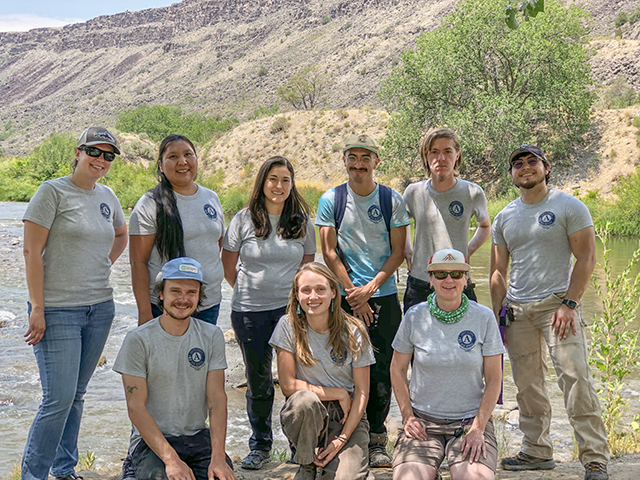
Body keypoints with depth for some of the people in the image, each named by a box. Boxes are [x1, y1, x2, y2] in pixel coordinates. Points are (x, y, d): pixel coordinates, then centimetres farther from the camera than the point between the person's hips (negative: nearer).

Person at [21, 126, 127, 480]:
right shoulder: (53, 191, -7)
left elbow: (121, 234, 31)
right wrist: (37, 309, -14)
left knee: (76, 394, 13)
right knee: (59, 398, -8)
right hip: (57, 310, -6)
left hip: (100, 309, 6)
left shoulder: (107, 196, 11)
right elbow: (32, 251, -11)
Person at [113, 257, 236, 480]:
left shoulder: (212, 336, 4)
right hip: (151, 440, -3)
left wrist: (218, 457, -17)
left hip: (198, 437, 3)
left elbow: (217, 398, -3)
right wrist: (171, 460, -22)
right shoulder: (138, 340, -7)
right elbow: (136, 408, -11)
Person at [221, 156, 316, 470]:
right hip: (250, 313, 0)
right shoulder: (244, 219, 1)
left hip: (291, 309, 1)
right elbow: (228, 267, 7)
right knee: (258, 380, 7)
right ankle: (260, 445, 24)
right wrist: (248, 292, 8)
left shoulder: (302, 221, 7)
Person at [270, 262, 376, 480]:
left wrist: (342, 439, -13)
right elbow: (288, 386, -9)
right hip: (306, 414, 0)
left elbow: (361, 392, -3)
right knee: (304, 400, -36)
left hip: (347, 416, 0)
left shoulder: (353, 331, -5)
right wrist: (339, 394, -12)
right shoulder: (289, 326, -7)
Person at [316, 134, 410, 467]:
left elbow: (398, 252, 2)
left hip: (383, 296, 1)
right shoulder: (331, 200, 3)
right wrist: (353, 294, -6)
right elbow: (330, 252, 1)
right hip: (345, 297, 0)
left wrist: (369, 289, -9)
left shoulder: (392, 200, 4)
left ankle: (376, 439, 12)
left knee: (381, 370, 0)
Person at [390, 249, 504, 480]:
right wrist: (407, 416, -1)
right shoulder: (415, 317, -1)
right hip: (422, 420, 1)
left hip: (471, 419, 0)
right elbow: (397, 369, 10)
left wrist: (478, 428, -8)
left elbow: (494, 379, 1)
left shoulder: (484, 318, -2)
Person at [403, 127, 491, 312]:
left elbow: (485, 226, 19)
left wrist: (468, 251, 4)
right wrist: (407, 253, 8)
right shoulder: (413, 192, 1)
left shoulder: (473, 193, -2)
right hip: (419, 288, 1)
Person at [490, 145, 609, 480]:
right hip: (517, 309, 5)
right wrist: (497, 314, 7)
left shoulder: (569, 207, -1)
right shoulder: (504, 218, 13)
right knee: (527, 385, 8)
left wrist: (568, 304, -14)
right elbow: (498, 271, 16)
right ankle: (537, 451, 21)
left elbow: (586, 259, -6)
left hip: (557, 303, -5)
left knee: (574, 376, -13)